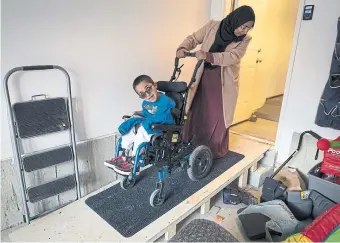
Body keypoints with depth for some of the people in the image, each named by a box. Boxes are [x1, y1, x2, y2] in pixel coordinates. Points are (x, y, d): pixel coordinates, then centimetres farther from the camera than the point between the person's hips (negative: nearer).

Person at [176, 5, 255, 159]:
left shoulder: (244, 40, -5)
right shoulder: (212, 26, -2)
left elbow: (233, 56, -21)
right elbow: (194, 38, 1)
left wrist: (209, 56, -37)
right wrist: (182, 48, -21)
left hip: (224, 82, -1)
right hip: (204, 77, 2)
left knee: (219, 116, 1)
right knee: (197, 111, 10)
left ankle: (215, 150, 21)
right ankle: (191, 146, 28)